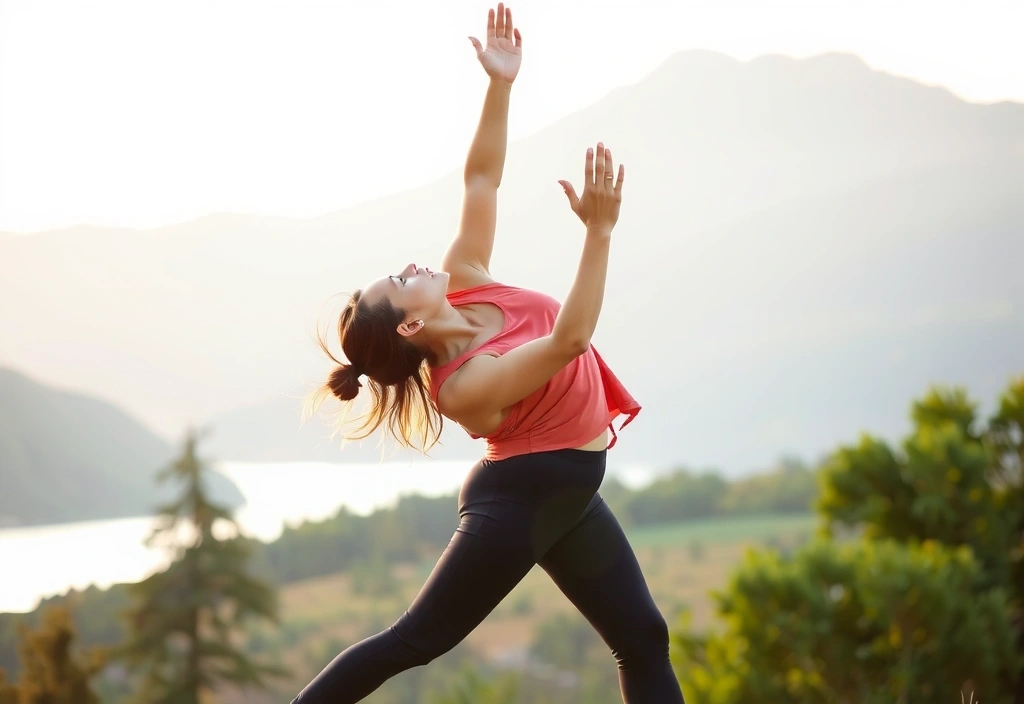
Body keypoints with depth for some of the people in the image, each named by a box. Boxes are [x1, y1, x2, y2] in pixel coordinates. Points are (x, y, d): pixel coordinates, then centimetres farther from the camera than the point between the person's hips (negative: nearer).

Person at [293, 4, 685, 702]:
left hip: (567, 498, 9)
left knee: (645, 640, 6)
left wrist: (501, 85, -12)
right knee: (414, 642, -6)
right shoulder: (463, 386, -27)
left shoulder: (462, 279, -4)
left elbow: (481, 180, -1)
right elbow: (570, 338, -36)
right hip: (516, 501, -8)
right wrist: (599, 230, -42)